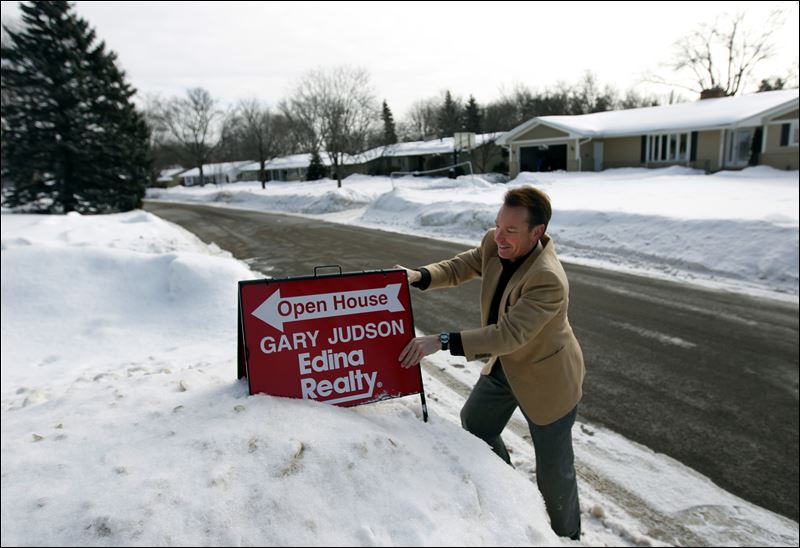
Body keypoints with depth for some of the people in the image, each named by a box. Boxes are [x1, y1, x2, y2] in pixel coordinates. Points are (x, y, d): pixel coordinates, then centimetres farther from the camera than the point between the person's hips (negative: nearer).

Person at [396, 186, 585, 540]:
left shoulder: (549, 280, -36)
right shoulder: (494, 244, -14)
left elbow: (509, 334, -39)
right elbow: (461, 267, -2)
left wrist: (442, 342, -44)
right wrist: (419, 277, -21)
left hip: (546, 378, -7)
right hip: (505, 364, 8)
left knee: (553, 467, 9)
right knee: (474, 424, 22)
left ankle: (566, 534, 39)